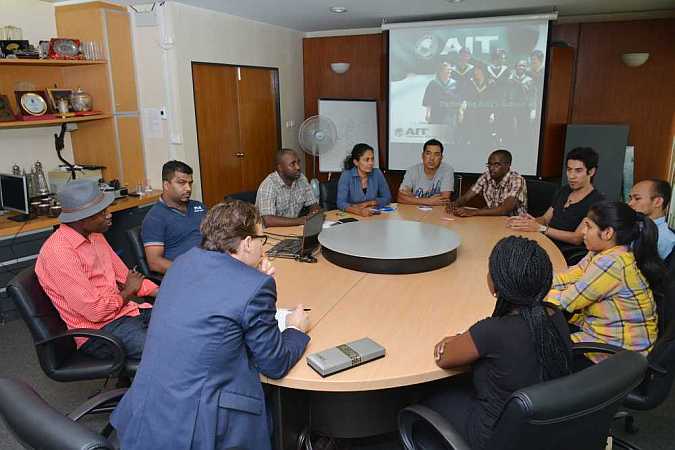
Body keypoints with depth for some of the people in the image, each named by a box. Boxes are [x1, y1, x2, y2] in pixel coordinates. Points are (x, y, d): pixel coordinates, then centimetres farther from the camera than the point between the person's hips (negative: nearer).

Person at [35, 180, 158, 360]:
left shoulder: (94, 235, 7)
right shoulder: (59, 252, -20)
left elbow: (124, 275, 16)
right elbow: (96, 311, -21)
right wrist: (128, 292, -3)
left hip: (125, 310, 9)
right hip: (99, 329, -8)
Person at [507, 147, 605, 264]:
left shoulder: (597, 201, -9)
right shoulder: (564, 191, 16)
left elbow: (577, 238, -16)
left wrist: (540, 228, -23)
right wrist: (531, 220, -7)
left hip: (568, 258, -7)